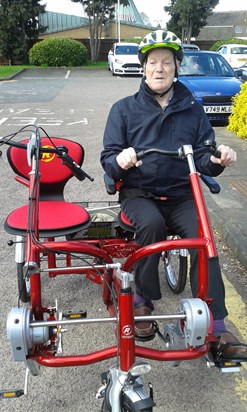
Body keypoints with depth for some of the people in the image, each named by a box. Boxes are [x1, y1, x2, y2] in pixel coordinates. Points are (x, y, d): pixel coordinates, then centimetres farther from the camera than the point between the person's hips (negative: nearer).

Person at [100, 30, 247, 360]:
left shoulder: (193, 110, 12)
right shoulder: (124, 109, 7)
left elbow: (204, 159, 9)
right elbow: (108, 158, 2)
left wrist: (218, 160, -16)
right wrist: (119, 160, -23)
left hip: (181, 195, 2)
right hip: (139, 194, -1)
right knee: (151, 223, -34)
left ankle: (216, 329, -20)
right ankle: (143, 301, -11)